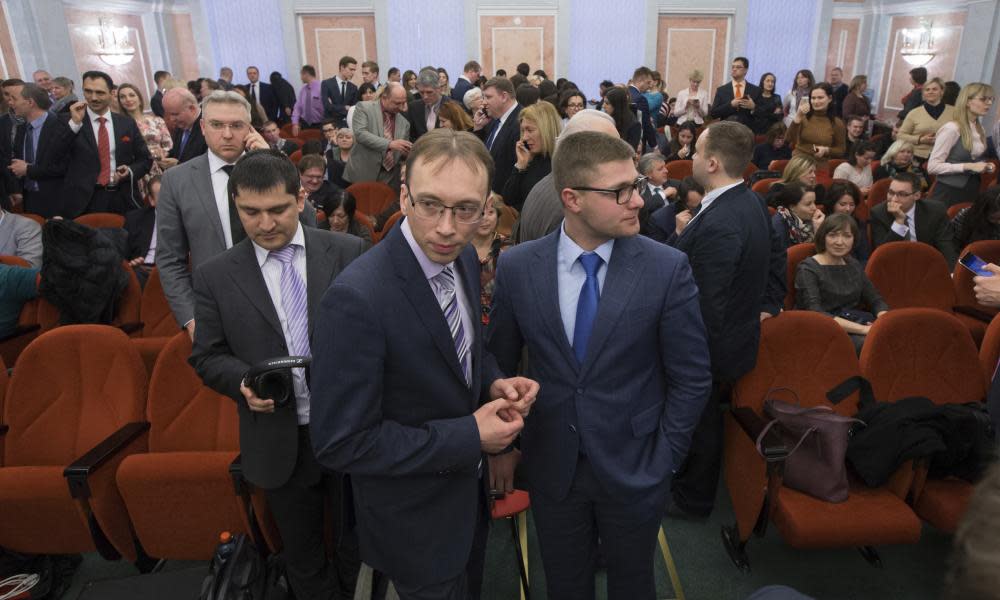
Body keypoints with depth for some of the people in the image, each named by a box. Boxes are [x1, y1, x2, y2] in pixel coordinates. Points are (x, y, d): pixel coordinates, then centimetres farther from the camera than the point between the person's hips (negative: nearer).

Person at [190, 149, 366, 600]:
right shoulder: (215, 277, -3)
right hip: (279, 441, 1)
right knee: (302, 556, 20)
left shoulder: (348, 253, -6)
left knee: (358, 545, 20)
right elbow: (207, 357, 2)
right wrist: (243, 382, -17)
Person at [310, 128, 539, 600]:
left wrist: (494, 383, -13)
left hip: (468, 487, 7)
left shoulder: (463, 256, -9)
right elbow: (340, 443, -27)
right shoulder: (356, 299, -33)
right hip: (414, 517, -7)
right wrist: (469, 436, -26)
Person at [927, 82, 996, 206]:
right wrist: (968, 166, -22)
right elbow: (932, 166, -20)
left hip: (972, 190, 8)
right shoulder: (951, 129, -15)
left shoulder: (980, 130, 9)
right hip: (948, 192, -8)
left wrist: (985, 166, 4)